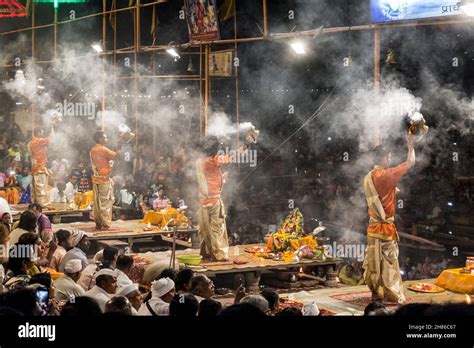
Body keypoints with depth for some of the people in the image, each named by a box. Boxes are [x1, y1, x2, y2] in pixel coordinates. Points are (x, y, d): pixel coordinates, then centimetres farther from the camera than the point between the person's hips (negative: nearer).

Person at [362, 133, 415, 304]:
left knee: (374, 261, 9)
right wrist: (410, 145, 8)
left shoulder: (368, 177, 8)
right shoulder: (387, 174, -15)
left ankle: (376, 292, 15)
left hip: (373, 225, 7)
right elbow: (411, 162, -7)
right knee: (388, 261, -3)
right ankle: (393, 295, 1)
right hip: (386, 226, -7)